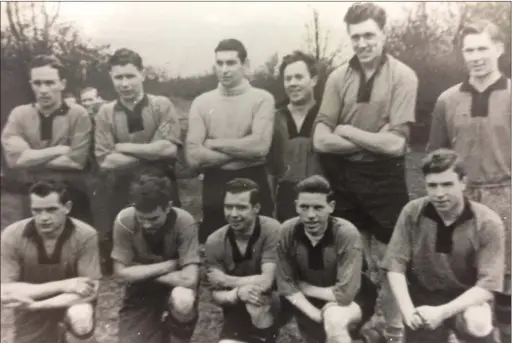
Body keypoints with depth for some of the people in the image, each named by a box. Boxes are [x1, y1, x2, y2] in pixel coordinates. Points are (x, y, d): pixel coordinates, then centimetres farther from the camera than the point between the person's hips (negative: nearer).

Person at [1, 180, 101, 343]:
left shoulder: (85, 236, -22)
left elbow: (89, 291, -23)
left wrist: (34, 304, -32)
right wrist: (62, 285, -28)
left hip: (71, 304, -1)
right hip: (32, 320, 1)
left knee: (81, 318, -31)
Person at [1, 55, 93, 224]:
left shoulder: (78, 114, -6)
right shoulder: (19, 115, 0)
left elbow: (77, 161, -16)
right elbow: (14, 158, -14)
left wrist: (31, 159, -12)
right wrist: (61, 150, -15)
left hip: (71, 195, -2)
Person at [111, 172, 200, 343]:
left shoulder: (184, 222, -29)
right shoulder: (125, 220, -24)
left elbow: (189, 279, -33)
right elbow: (121, 271, -18)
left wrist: (144, 272, -22)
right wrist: (166, 266, -23)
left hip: (174, 284, -2)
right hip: (141, 287, 2)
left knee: (183, 301, -35)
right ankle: (161, 325, 23)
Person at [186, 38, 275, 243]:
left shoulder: (262, 98, -2)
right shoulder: (201, 102, 4)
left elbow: (260, 146, -17)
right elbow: (193, 156, -7)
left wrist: (213, 143, -9)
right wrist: (243, 150, -11)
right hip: (214, 186, 2)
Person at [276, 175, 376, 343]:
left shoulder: (347, 234, -28)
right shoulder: (287, 232, -18)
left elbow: (344, 293, -30)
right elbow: (285, 284, -12)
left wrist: (304, 287, -18)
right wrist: (316, 315, -22)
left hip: (352, 298, -4)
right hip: (310, 301, 4)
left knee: (334, 319, -33)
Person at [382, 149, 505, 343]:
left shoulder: (488, 223, -16)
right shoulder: (412, 213, -12)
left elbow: (488, 285, -20)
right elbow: (395, 265, -11)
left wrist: (442, 312, -32)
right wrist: (408, 311, -25)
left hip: (465, 300, -2)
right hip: (423, 299, 2)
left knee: (476, 325, -33)